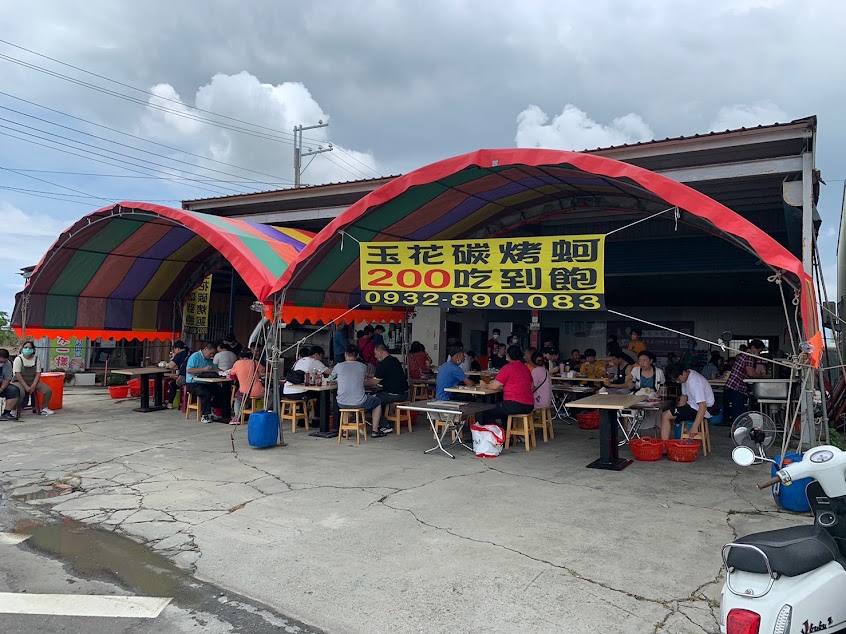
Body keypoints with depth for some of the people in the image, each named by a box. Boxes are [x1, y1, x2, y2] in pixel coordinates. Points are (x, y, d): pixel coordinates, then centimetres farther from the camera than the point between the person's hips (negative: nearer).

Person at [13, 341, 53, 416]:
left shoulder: (36, 359, 4)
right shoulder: (18, 359, -7)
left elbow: (38, 373, 0)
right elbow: (17, 374, -13)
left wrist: (33, 386, -14)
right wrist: (26, 387, -20)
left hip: (33, 381, 4)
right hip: (20, 382, -4)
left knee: (48, 390, -16)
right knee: (20, 393, -36)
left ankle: (44, 408, 4)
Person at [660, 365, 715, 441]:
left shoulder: (694, 382, -28)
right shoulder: (686, 376, 3)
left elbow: (703, 406, -32)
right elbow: (684, 396, 16)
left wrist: (695, 427, -33)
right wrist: (678, 411, 9)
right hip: (693, 406, 10)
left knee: (665, 416, -17)